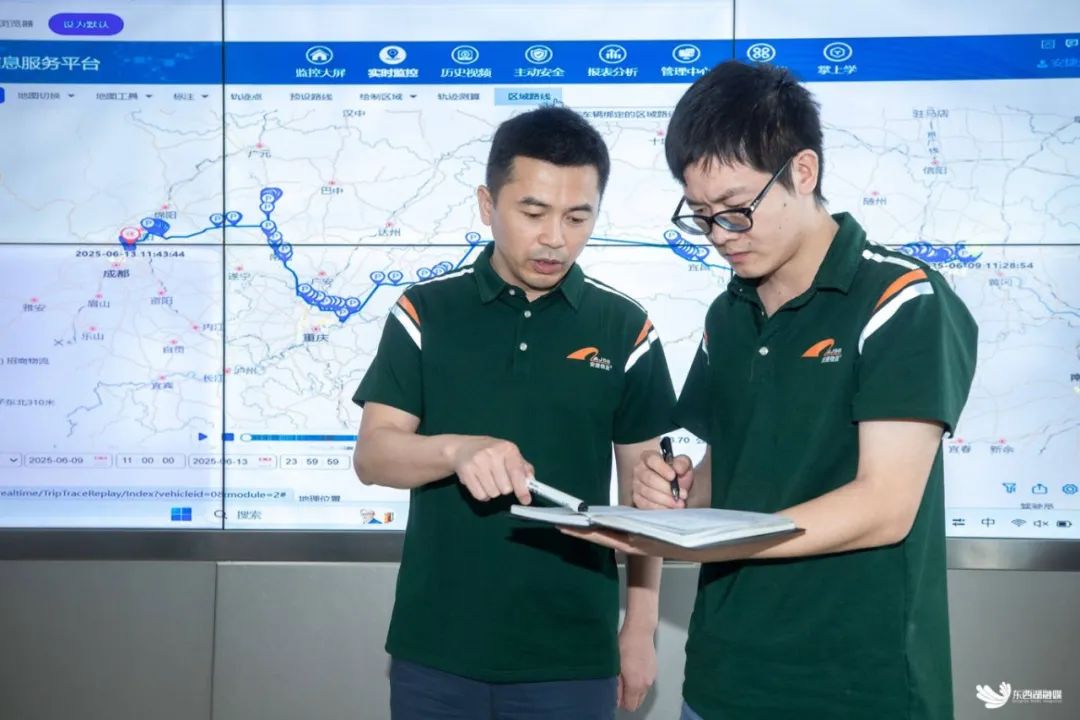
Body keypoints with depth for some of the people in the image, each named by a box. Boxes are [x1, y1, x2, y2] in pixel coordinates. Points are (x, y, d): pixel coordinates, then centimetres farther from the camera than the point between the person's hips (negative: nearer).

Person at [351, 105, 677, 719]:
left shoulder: (625, 329, 0)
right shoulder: (425, 312, -2)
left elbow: (643, 488, 4)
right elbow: (372, 456, -5)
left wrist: (640, 628, 4)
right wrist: (457, 450, -25)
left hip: (572, 651, 0)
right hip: (436, 646, 0)